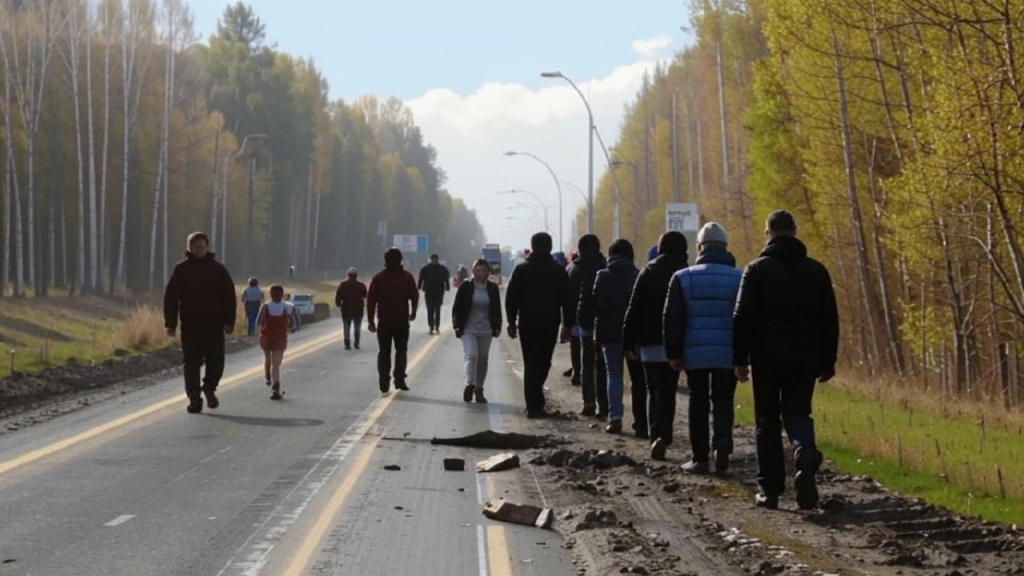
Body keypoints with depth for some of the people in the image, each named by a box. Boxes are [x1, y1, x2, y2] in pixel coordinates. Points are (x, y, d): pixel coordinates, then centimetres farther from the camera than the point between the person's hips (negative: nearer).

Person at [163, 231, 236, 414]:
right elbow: (171, 297, 3)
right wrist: (170, 323, -3)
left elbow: (229, 296, 6)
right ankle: (194, 399, 4)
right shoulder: (181, 269, 5)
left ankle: (209, 387, 21)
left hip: (214, 324, 0)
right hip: (190, 325, 0)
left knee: (216, 360, -2)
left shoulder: (218, 269, 6)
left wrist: (228, 321, -3)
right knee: (191, 363, 0)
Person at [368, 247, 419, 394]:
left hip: (384, 321, 0)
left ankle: (384, 383, 0)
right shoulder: (407, 278, -1)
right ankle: (399, 380, -6)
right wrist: (413, 313, 21)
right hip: (402, 321, 0)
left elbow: (371, 300, -4)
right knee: (401, 350, 8)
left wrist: (371, 320, 0)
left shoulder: (378, 278, -1)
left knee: (384, 352, 7)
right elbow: (414, 297, 3)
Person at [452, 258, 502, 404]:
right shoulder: (465, 287, -3)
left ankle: (479, 390, 18)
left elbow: (497, 310, 11)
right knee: (471, 355, -20)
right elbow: (456, 308, 1)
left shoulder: (493, 289, 5)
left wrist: (497, 327, 4)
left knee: (482, 360, 8)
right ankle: (469, 385, -30)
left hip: (486, 331, 3)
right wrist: (457, 325, -6)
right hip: (468, 330, -3)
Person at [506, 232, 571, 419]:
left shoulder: (521, 270, 0)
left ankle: (534, 404, -4)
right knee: (543, 363, 11)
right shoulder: (558, 271, 0)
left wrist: (512, 321, 7)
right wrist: (567, 325, 5)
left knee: (531, 364, 4)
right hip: (550, 325, 0)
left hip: (527, 324, 0)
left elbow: (511, 298, 0)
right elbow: (566, 300, 0)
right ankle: (535, 404, 11)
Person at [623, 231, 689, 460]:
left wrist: (629, 342, 2)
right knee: (667, 391, 1)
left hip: (650, 342, 1)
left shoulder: (648, 272, 3)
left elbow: (634, 310, 0)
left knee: (654, 390, 13)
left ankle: (657, 435, 7)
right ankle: (662, 435, -16)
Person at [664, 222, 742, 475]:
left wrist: (673, 353, 6)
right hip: (728, 353, 0)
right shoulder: (739, 278, 1)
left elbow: (672, 319, 0)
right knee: (723, 400, 11)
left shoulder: (683, 278, 0)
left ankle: (700, 458, 10)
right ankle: (723, 444, -14)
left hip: (695, 353, 0)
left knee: (698, 402, 10)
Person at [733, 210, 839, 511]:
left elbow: (743, 318, -7)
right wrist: (827, 362, 12)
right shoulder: (816, 271, 6)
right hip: (804, 359, 2)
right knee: (797, 414, 10)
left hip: (767, 358, -2)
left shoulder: (757, 270, -3)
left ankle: (770, 489, 6)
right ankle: (806, 454, -23)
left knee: (768, 421, 7)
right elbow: (829, 320, 6)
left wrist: (740, 359, -3)